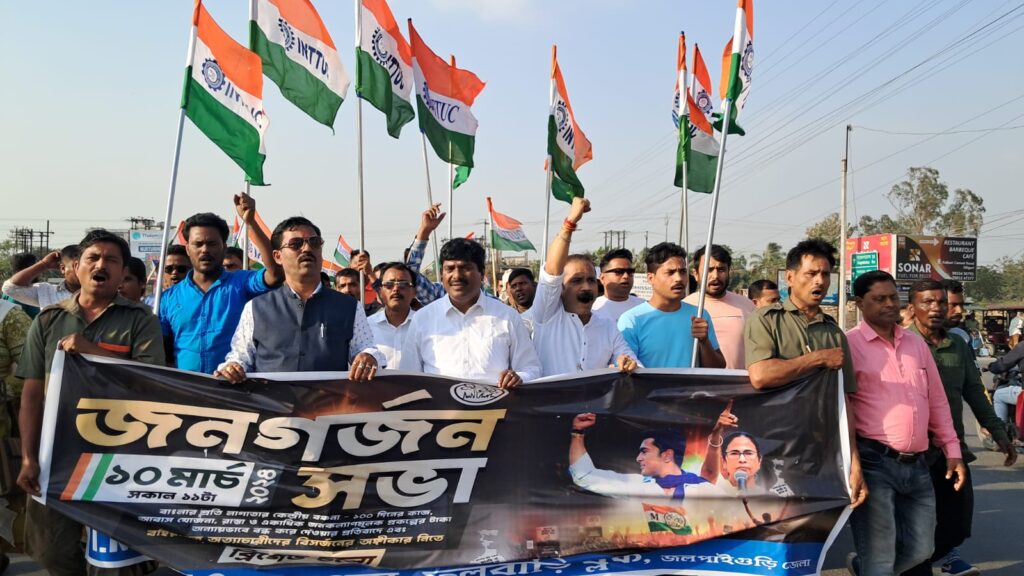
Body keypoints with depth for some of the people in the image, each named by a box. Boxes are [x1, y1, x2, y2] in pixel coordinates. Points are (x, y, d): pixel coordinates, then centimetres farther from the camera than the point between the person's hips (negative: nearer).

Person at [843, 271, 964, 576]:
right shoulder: (849, 344, -8)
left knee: (919, 550, 17)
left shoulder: (916, 343, 13)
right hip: (873, 462, -6)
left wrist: (952, 450, 14)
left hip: (917, 465, 7)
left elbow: (937, 400, 18)